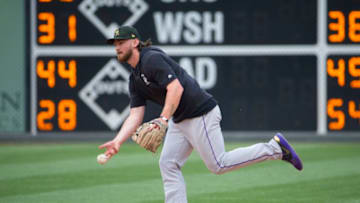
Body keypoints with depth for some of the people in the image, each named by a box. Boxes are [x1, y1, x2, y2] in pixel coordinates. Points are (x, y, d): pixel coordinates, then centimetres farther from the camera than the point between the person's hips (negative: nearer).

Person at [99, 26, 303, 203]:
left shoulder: (152, 59, -14)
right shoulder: (135, 79, 15)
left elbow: (176, 88, -24)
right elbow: (135, 116, 9)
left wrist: (163, 119, -32)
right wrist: (118, 141, -6)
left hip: (201, 113, -10)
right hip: (179, 121, 10)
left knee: (218, 164, -9)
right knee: (168, 164, 3)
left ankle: (274, 148, 1)